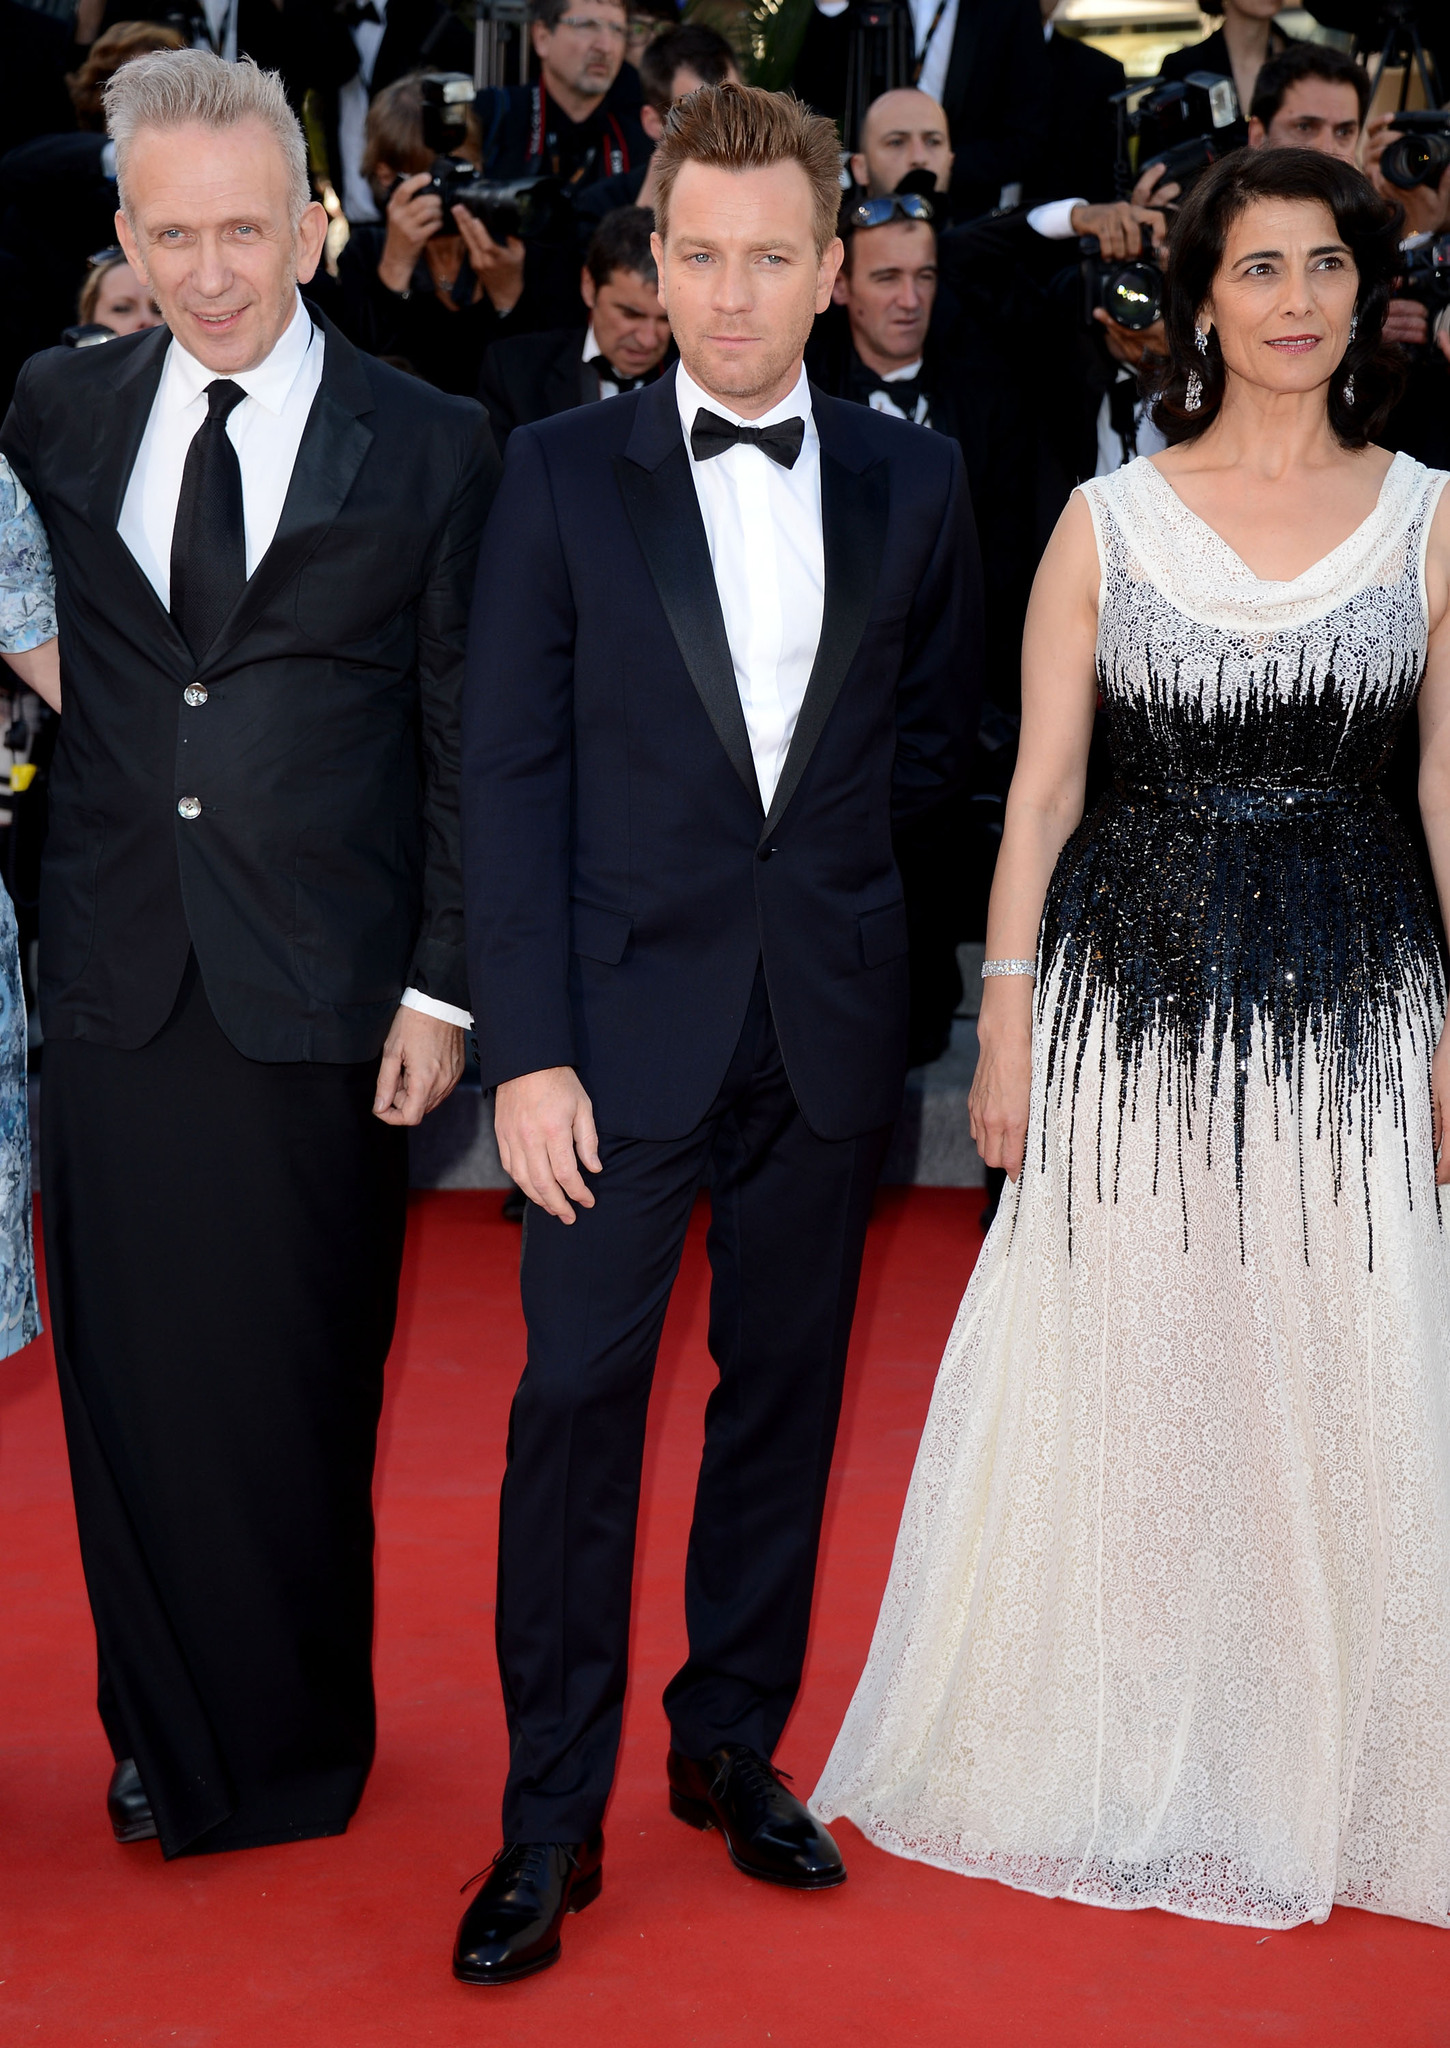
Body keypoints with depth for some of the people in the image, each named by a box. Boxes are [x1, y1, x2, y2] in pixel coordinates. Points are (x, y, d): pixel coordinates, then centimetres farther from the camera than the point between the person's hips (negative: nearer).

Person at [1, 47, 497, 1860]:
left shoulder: (428, 448, -1)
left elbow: (464, 743, -1)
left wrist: (442, 985, -5)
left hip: (319, 999, -2)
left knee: (299, 1390, 9)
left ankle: (298, 1743, 27)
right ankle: (166, 1735, 27)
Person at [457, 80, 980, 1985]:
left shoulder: (913, 479, 5)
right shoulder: (561, 473, -2)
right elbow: (509, 776, -5)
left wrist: (816, 848, 3)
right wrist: (526, 1049, -11)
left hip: (829, 1022, 3)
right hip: (622, 1017, -2)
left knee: (785, 1395, 11)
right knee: (576, 1400, -3)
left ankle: (733, 1746, 27)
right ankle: (551, 1817, 8)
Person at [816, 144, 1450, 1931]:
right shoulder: (1109, 520, 1)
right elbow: (1041, 789, 2)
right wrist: (1005, 1031, -2)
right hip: (1135, 992, 0)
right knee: (1113, 1382, 7)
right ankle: (1117, 1757, 26)